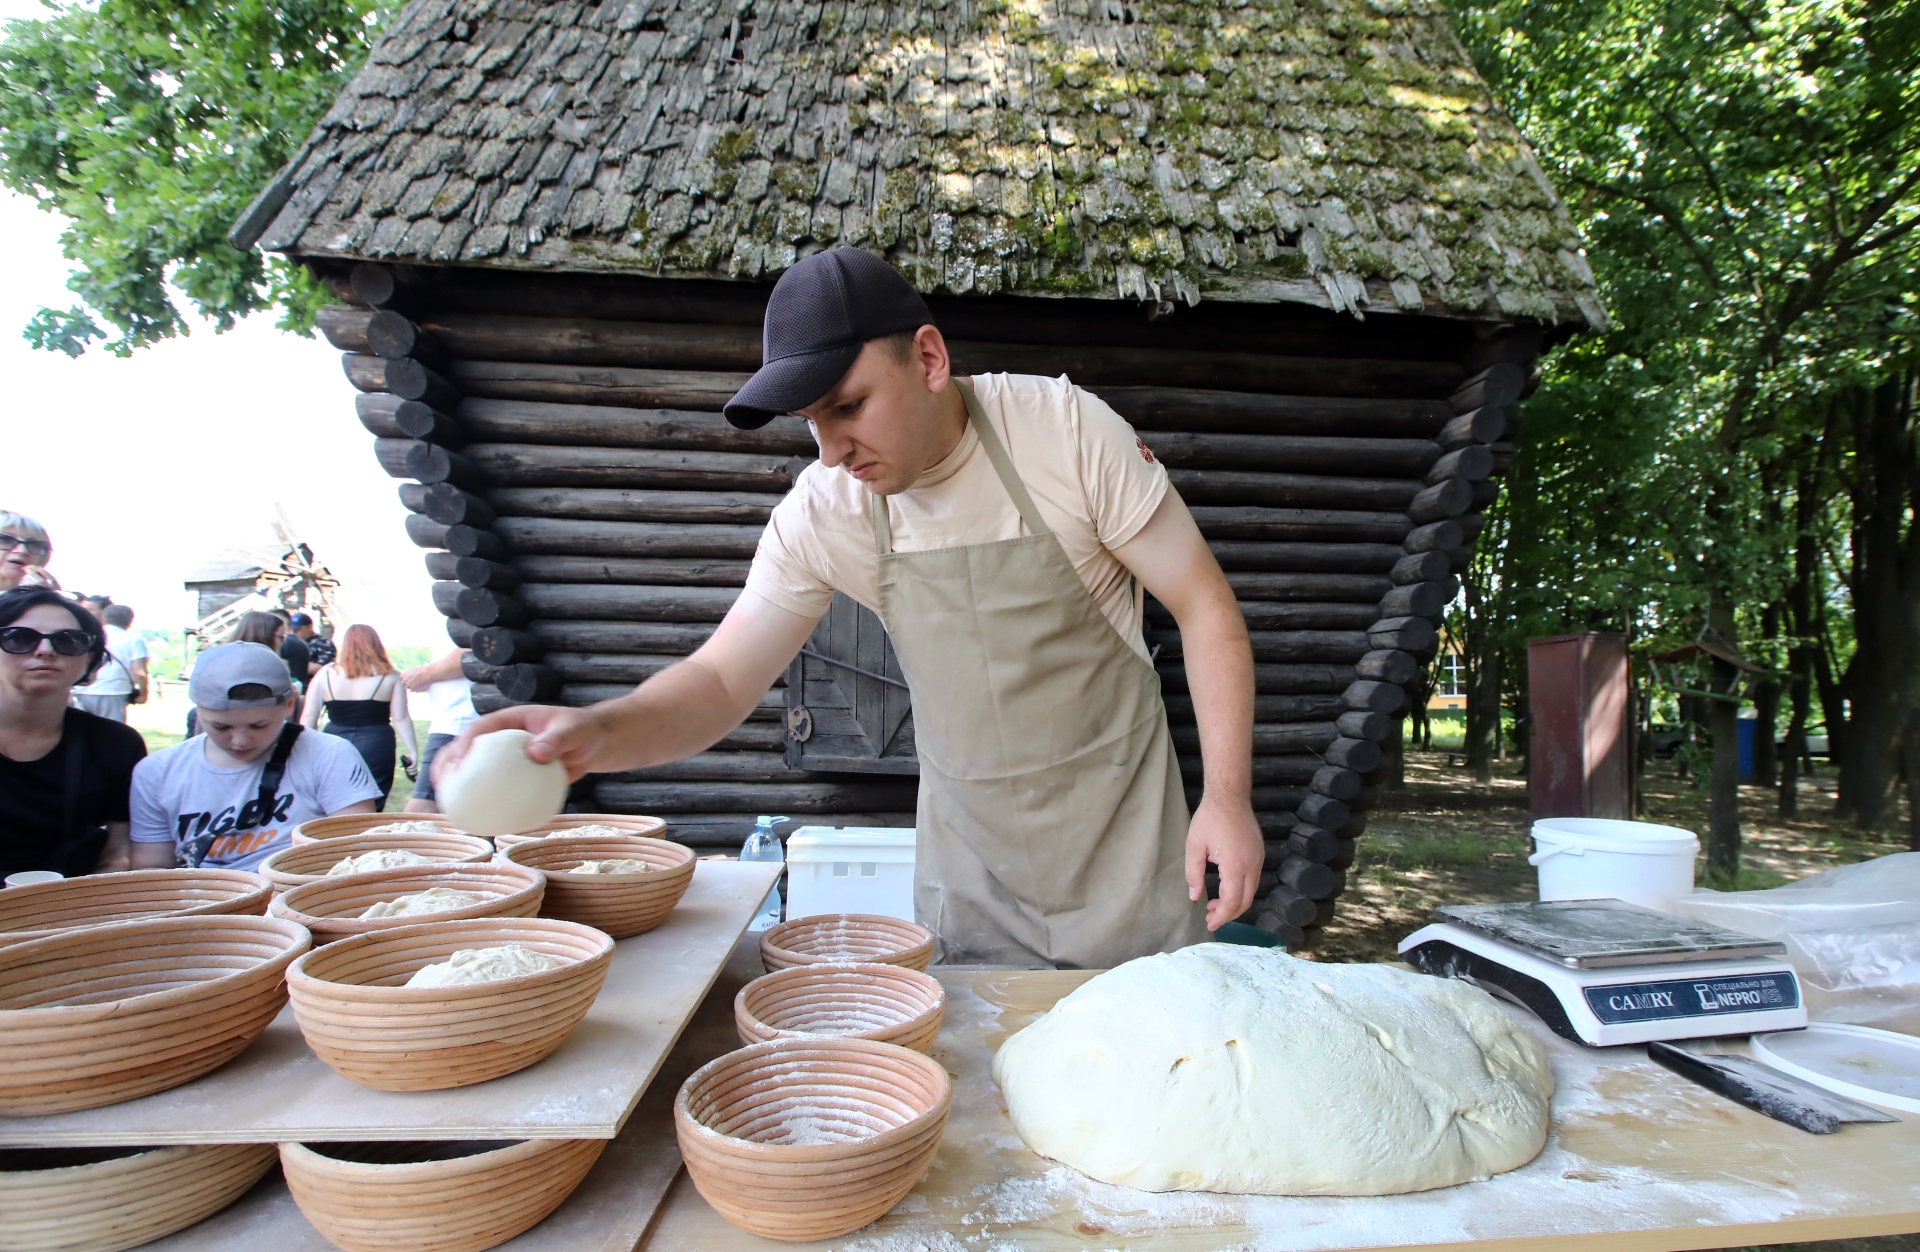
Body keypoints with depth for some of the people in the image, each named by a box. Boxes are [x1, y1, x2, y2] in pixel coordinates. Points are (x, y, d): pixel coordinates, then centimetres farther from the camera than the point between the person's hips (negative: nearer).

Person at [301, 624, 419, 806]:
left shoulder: (325, 673, 5)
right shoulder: (390, 676, -1)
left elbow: (308, 718, 5)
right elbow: (401, 719, -5)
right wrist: (413, 752, -1)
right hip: (376, 749, -2)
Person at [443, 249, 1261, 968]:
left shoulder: (1064, 428, -18)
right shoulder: (821, 512, -9)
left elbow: (1203, 604, -12)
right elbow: (723, 678, -9)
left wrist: (1228, 795, -18)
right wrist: (595, 733, -29)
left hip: (1123, 838, -2)